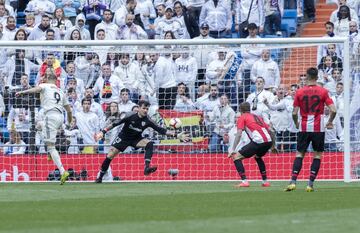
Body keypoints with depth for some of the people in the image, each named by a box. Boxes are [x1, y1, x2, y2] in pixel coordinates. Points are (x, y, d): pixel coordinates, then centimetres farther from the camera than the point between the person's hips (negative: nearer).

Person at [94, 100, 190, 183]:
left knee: (149, 144, -26)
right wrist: (103, 132, -25)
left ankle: (147, 167, -32)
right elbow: (115, 123, -20)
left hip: (136, 139, 2)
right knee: (110, 156, -9)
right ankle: (100, 177, 9)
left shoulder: (147, 121, -16)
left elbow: (161, 130, -17)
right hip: (123, 138, -2)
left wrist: (176, 135, -25)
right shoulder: (131, 117, -23)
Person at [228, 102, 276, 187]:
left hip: (258, 141, -7)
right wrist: (273, 146, 37)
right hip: (268, 141, 7)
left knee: (236, 157, 3)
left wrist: (233, 150, -4)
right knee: (258, 157, 37)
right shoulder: (257, 117, 30)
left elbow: (239, 134, -2)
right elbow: (271, 132, 28)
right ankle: (265, 181, 32)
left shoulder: (242, 118, 12)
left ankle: (244, 181, -11)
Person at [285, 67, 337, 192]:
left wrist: (296, 123, 17)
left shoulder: (299, 92, 0)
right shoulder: (323, 92, -3)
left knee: (299, 154, 8)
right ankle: (310, 184, -1)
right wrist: (330, 122, 8)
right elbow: (333, 110, -9)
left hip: (304, 128, 1)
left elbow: (294, 113, -2)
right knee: (317, 155, 7)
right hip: (318, 128, -1)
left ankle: (293, 181, -6)